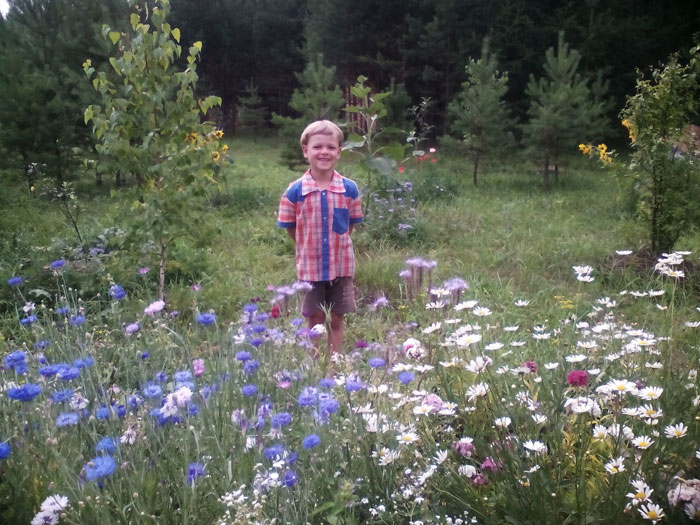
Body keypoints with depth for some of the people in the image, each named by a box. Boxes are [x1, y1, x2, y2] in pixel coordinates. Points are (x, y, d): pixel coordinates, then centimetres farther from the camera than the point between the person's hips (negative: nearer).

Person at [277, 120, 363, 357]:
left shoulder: (349, 189, -7)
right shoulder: (295, 191, -11)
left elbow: (351, 224, 5)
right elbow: (290, 228, -1)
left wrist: (337, 243, 1)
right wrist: (309, 247, 0)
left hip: (341, 264, 1)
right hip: (310, 265, -1)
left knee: (337, 320, 12)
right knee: (315, 320, 11)